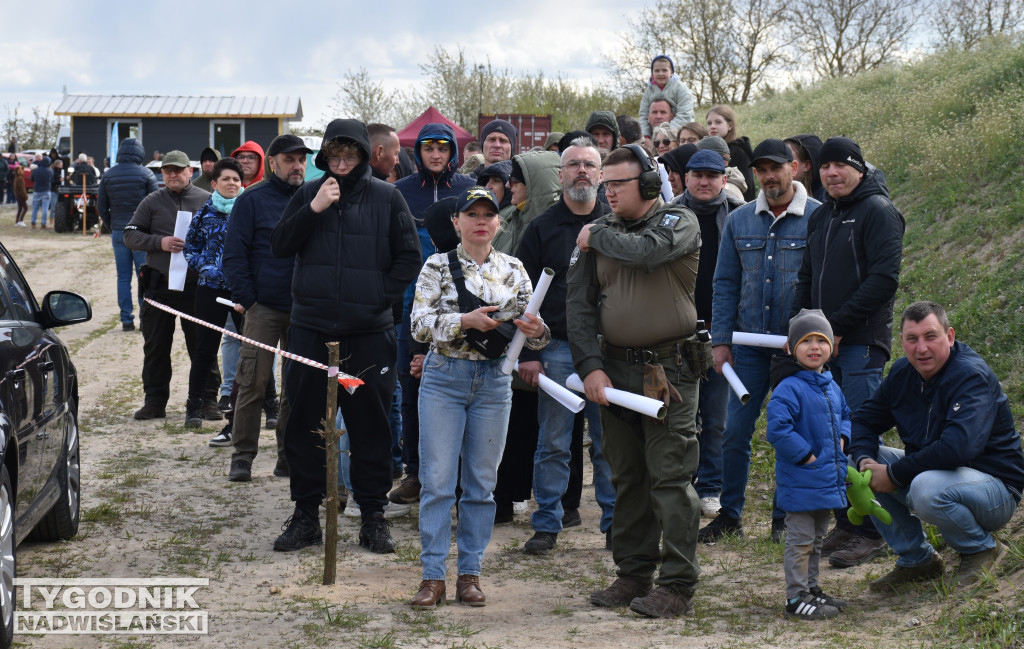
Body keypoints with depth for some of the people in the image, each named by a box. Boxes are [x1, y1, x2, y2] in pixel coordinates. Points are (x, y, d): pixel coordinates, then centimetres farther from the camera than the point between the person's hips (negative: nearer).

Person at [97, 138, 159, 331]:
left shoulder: (108, 176, 6)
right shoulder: (146, 174, -5)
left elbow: (101, 207, 9)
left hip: (118, 233, 3)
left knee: (123, 277, 6)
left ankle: (126, 319, 4)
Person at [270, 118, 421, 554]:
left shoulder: (386, 198, 2)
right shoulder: (308, 194, 7)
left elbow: (409, 257, 4)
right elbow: (280, 247, 1)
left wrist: (380, 297, -5)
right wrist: (313, 210, -11)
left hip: (369, 332, -2)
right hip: (311, 328, 2)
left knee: (371, 426, 4)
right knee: (305, 425, 6)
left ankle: (373, 515, 14)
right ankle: (306, 514, 16)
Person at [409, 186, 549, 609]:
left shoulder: (513, 270, 8)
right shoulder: (438, 267, 1)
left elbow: (531, 330, 7)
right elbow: (420, 324, -8)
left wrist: (536, 331, -17)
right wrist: (466, 321, -22)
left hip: (494, 382, 2)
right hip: (444, 378, -2)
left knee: (481, 482, 6)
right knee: (437, 480, -4)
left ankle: (470, 574, 14)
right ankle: (433, 576, 2)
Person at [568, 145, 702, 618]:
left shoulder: (679, 223, -2)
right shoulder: (597, 234, 10)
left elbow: (644, 251, -24)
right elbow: (578, 304, 6)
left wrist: (598, 236, -6)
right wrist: (590, 366, -5)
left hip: (668, 370, -5)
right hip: (614, 369, 5)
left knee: (669, 478, -5)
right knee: (626, 479, 11)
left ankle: (678, 585, 0)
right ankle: (633, 575, 21)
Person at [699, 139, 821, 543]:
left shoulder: (818, 218, -4)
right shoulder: (739, 221, 9)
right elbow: (725, 283, 11)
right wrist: (720, 340, 4)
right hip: (749, 343, 3)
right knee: (735, 430, 2)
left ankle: (785, 517, 17)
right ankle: (730, 514, 14)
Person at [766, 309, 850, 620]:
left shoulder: (832, 387, 11)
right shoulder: (789, 388, -17)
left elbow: (845, 416, 27)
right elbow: (777, 428, -25)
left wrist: (842, 437, 6)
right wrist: (806, 455, -21)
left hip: (828, 478, 8)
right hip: (800, 481, -8)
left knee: (816, 539, 19)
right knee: (800, 541, -3)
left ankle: (811, 588, 30)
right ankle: (797, 597, 2)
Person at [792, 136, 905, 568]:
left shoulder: (878, 210, -6)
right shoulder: (821, 217, 18)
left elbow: (883, 279, -15)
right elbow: (807, 278, 23)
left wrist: (836, 326, -16)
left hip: (862, 342, -8)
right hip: (825, 343, 8)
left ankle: (870, 532, -4)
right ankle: (844, 524, 18)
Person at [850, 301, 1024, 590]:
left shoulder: (972, 376, -23)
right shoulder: (903, 372, 1)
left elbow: (958, 447, -37)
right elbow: (865, 420, 9)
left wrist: (894, 475, -30)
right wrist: (865, 459, -15)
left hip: (996, 486, -8)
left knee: (927, 488, -38)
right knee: (856, 462, -6)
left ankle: (983, 548, -7)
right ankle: (915, 559, 3)